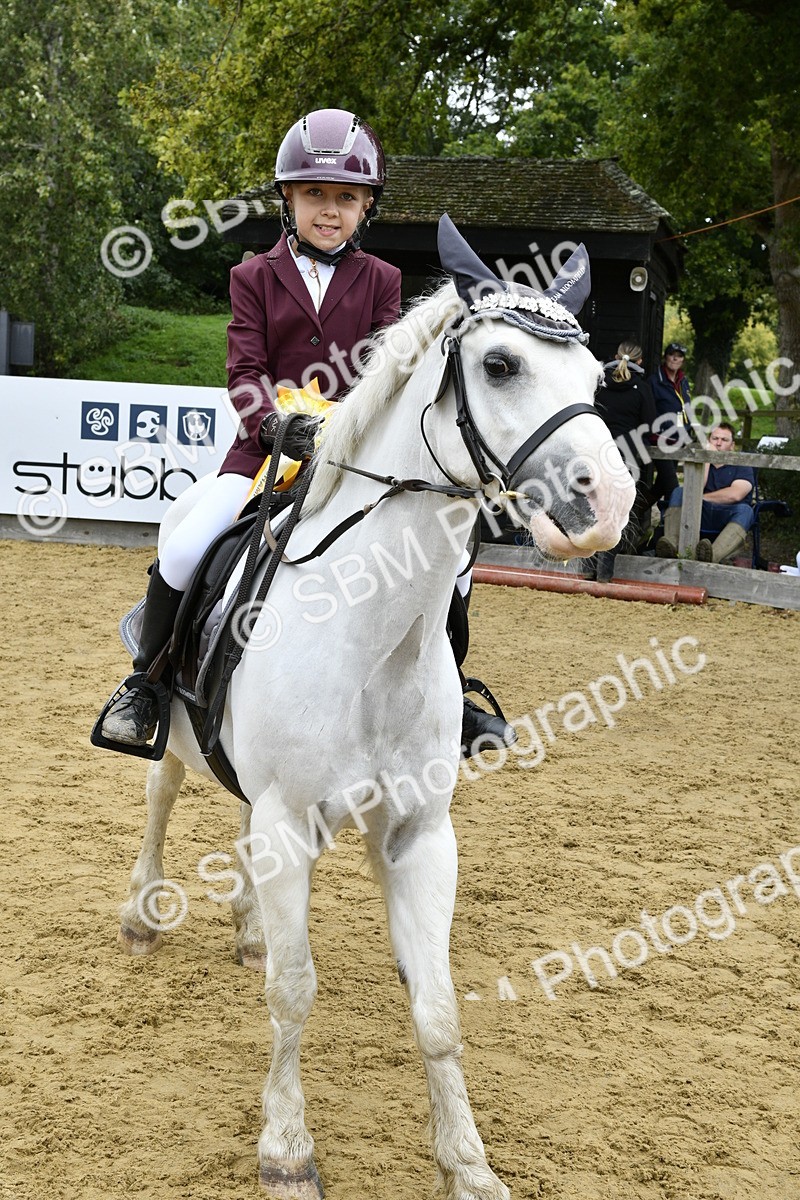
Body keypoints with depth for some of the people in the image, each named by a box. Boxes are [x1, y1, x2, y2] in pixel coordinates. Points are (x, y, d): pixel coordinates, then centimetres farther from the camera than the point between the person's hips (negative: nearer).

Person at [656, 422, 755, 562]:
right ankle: (671, 544, -44)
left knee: (745, 510, -35)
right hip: (701, 515, 2)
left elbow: (735, 494, -7)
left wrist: (702, 497, 0)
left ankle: (714, 555, -63)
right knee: (679, 492, -19)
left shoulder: (741, 465, 13)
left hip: (728, 517, -2)